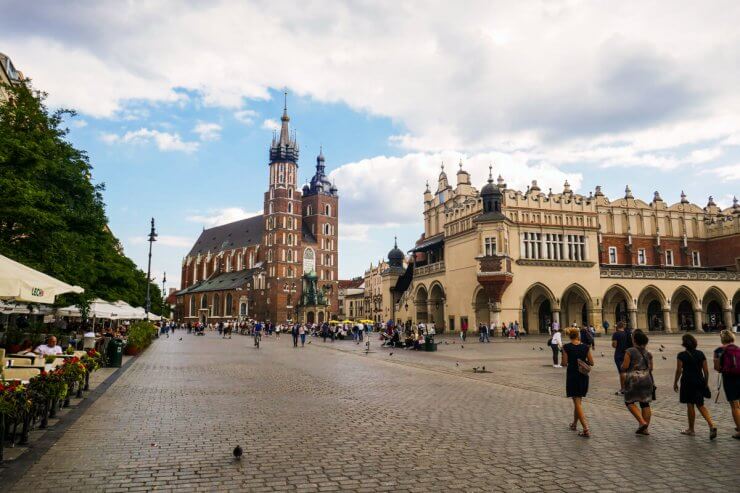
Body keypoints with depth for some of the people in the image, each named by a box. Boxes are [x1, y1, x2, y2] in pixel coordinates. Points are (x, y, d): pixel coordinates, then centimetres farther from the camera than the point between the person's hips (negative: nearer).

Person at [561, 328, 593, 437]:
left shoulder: (566, 347, -9)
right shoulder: (585, 347, -2)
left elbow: (564, 363, -9)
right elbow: (591, 363, -1)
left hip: (572, 376, -4)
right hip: (583, 376, 4)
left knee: (577, 402, -2)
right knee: (578, 400, 20)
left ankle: (586, 429, -12)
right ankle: (574, 424, 35)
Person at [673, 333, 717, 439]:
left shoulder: (681, 355, -10)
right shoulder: (701, 354, 2)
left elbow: (679, 371, -10)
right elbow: (706, 370, 4)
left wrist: (675, 383, 1)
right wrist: (706, 383, 14)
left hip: (688, 382, -4)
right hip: (700, 382, 4)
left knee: (690, 405, 5)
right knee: (700, 405, 14)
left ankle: (691, 429, 15)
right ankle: (712, 425, -4)